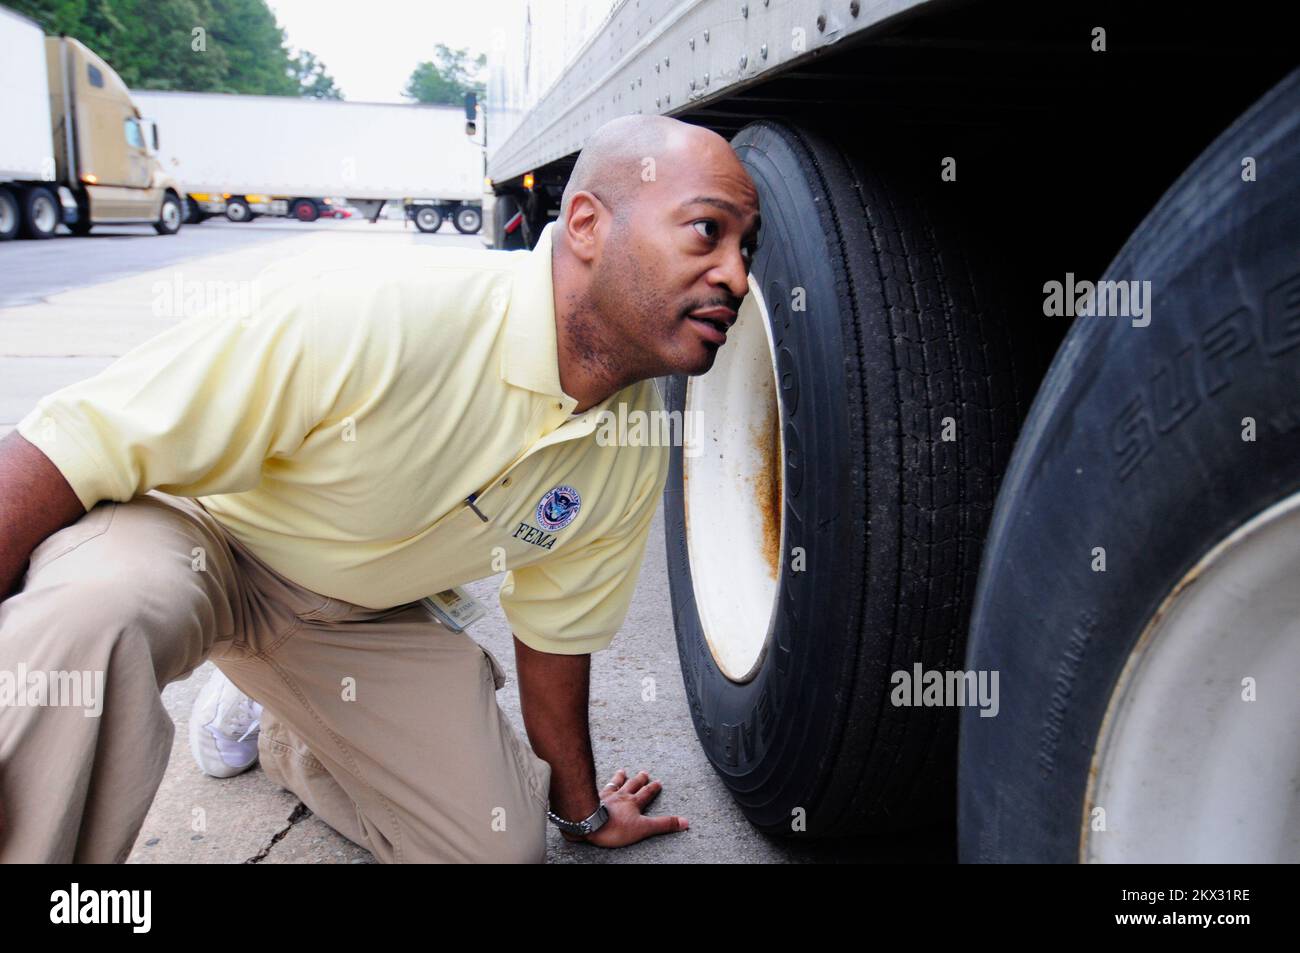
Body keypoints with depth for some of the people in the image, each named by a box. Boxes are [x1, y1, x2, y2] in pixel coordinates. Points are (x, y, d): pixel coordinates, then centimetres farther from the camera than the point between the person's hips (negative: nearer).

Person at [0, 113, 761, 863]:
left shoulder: (634, 457, -13)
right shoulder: (378, 317, -35)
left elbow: (558, 629, 3)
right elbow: (71, 450, -30)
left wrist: (581, 809, 15)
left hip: (367, 617, 6)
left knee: (504, 846, 2)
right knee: (98, 602, -39)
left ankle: (279, 729, 24)